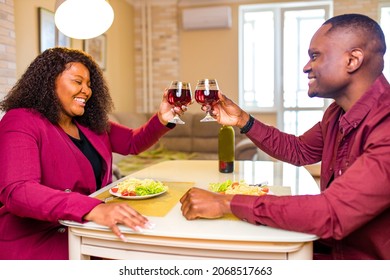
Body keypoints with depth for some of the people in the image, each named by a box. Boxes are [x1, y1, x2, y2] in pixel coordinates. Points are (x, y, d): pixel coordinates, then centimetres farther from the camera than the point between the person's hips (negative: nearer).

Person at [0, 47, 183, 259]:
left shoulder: (90, 123, 8)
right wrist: (93, 209, -43)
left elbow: (132, 142, 16)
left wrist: (161, 119, -6)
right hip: (38, 241, -7)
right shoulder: (20, 122, -14)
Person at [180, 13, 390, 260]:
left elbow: (332, 214, -36)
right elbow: (299, 151, 16)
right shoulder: (338, 112, 1)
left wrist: (227, 202, -32)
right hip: (330, 245, 7)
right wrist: (243, 120, 4)